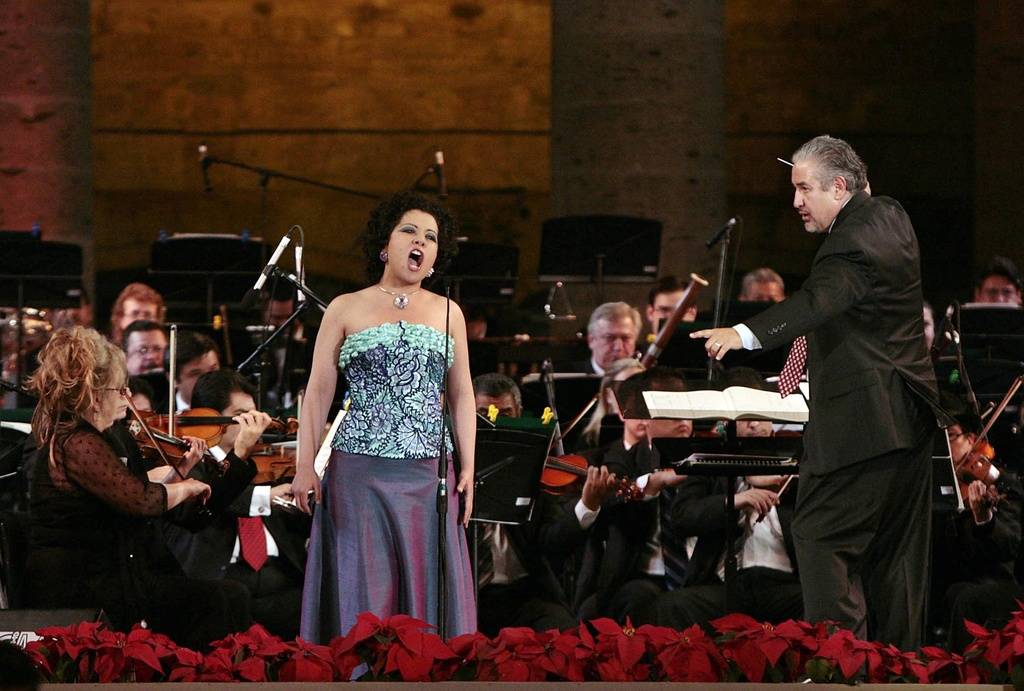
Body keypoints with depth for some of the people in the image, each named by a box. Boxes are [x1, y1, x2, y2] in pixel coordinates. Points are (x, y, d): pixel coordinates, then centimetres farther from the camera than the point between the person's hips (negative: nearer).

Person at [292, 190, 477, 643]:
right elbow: (319, 390, 3)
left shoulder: (448, 313, 13)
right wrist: (305, 466, -4)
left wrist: (467, 469, 4)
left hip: (428, 475, 2)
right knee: (363, 592, -4)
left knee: (429, 588, -1)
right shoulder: (346, 310, 6)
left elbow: (461, 395, 12)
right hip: (360, 472, -2)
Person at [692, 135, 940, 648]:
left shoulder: (852, 241, -19)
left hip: (860, 421, -10)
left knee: (820, 535, -9)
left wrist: (744, 334, -49)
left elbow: (817, 300, -38)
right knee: (896, 548, 13)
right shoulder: (890, 216, 12)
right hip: (910, 413, 10)